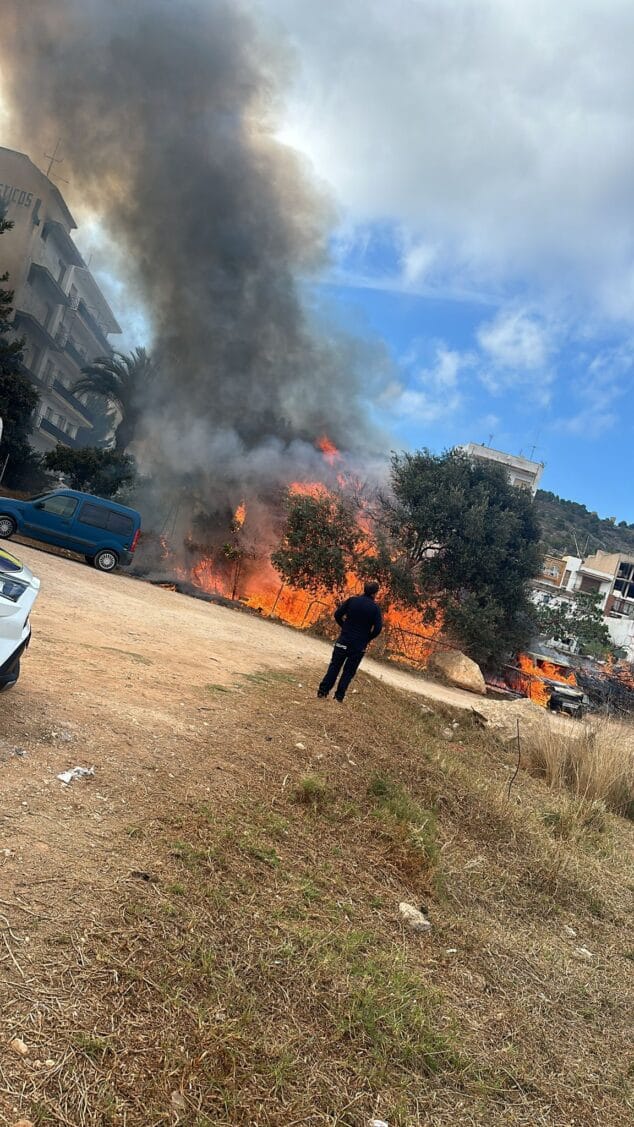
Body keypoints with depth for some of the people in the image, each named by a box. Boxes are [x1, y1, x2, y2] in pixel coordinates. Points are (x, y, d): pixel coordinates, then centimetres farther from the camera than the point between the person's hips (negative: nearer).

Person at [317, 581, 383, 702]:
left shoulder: (352, 600, -1)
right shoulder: (375, 608, -7)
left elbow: (337, 614, -1)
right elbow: (378, 628, -12)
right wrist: (367, 638, 4)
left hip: (343, 641, 2)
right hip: (359, 646, -2)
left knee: (334, 666, 12)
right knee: (348, 671, 10)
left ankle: (323, 691, 8)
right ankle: (339, 696, 8)